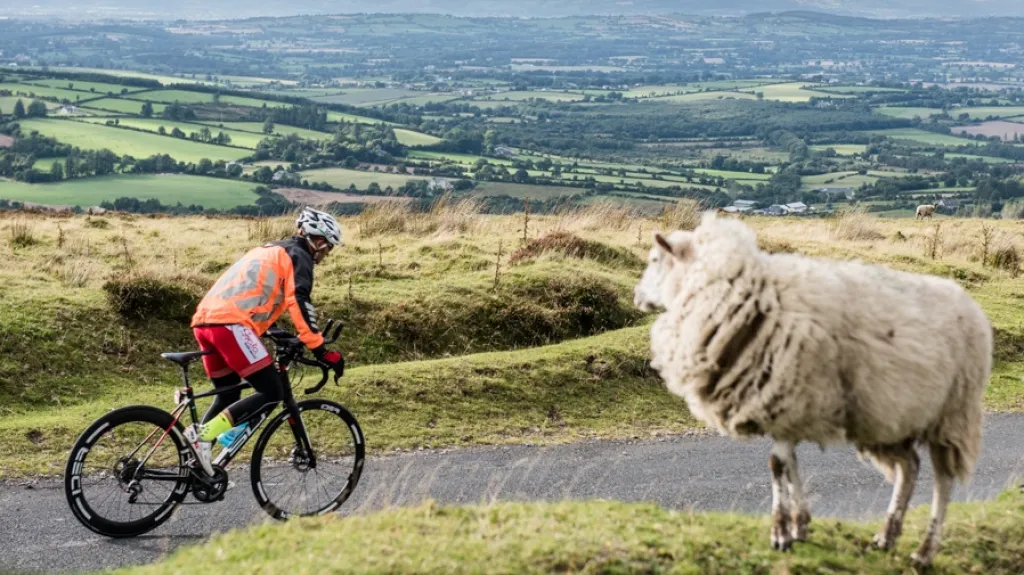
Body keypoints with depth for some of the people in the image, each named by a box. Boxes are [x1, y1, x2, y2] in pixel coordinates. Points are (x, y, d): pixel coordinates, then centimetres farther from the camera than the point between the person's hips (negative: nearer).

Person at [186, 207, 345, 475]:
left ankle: (196, 461, 12)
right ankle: (204, 434, -16)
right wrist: (321, 351, -9)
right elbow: (299, 304, -9)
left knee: (228, 395, 22)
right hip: (231, 325, -9)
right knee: (271, 393, -5)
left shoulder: (269, 251, 33)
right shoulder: (298, 256, 6)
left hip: (204, 321, 9)